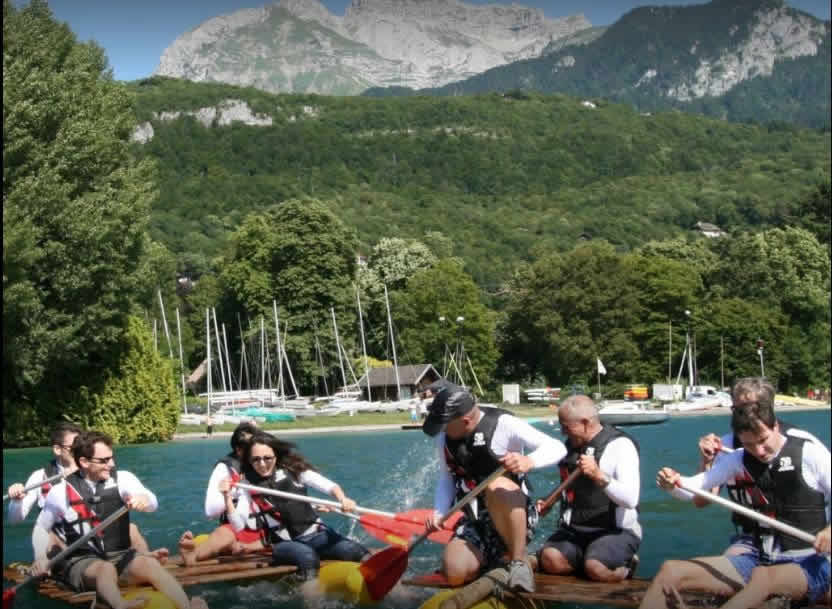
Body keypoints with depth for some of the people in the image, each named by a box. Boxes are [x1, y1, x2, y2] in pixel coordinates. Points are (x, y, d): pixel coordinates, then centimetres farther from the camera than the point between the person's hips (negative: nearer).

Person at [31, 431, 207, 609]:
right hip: (80, 561, -2)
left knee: (150, 563, -30)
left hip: (119, 555, 2)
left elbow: (152, 503, -15)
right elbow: (41, 528, 15)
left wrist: (144, 500, -39)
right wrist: (41, 558, -4)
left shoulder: (122, 479, 2)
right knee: (106, 569, -36)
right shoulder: (60, 491, 1)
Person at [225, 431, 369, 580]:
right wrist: (228, 497, -17)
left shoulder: (293, 471, 5)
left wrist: (343, 499, -27)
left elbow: (329, 486, -6)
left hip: (314, 534, 1)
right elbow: (238, 525, -4)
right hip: (283, 544, -1)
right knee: (308, 556, -35)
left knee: (353, 550, -25)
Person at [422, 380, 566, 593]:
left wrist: (528, 461, -39)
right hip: (476, 523, 6)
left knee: (497, 487, -39)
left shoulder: (502, 424, -15)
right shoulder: (444, 438, 2)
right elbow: (447, 480, 13)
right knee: (455, 573, -21)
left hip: (516, 517, -5)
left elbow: (557, 448, -19)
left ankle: (519, 562, -22)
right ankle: (499, 558, 11)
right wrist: (438, 513, -5)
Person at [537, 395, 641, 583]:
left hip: (616, 531, -5)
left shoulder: (620, 445, -11)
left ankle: (626, 565, 1)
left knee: (597, 569, -32)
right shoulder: (572, 444, 12)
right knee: (550, 559, -23)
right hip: (574, 530, 6)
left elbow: (630, 500, -23)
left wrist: (599, 476, -36)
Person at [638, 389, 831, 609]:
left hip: (808, 564, -5)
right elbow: (696, 487, 6)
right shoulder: (741, 459, 7)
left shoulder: (810, 453, -8)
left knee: (764, 577, -42)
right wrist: (674, 484, -18)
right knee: (670, 571, -11)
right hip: (758, 559, 5)